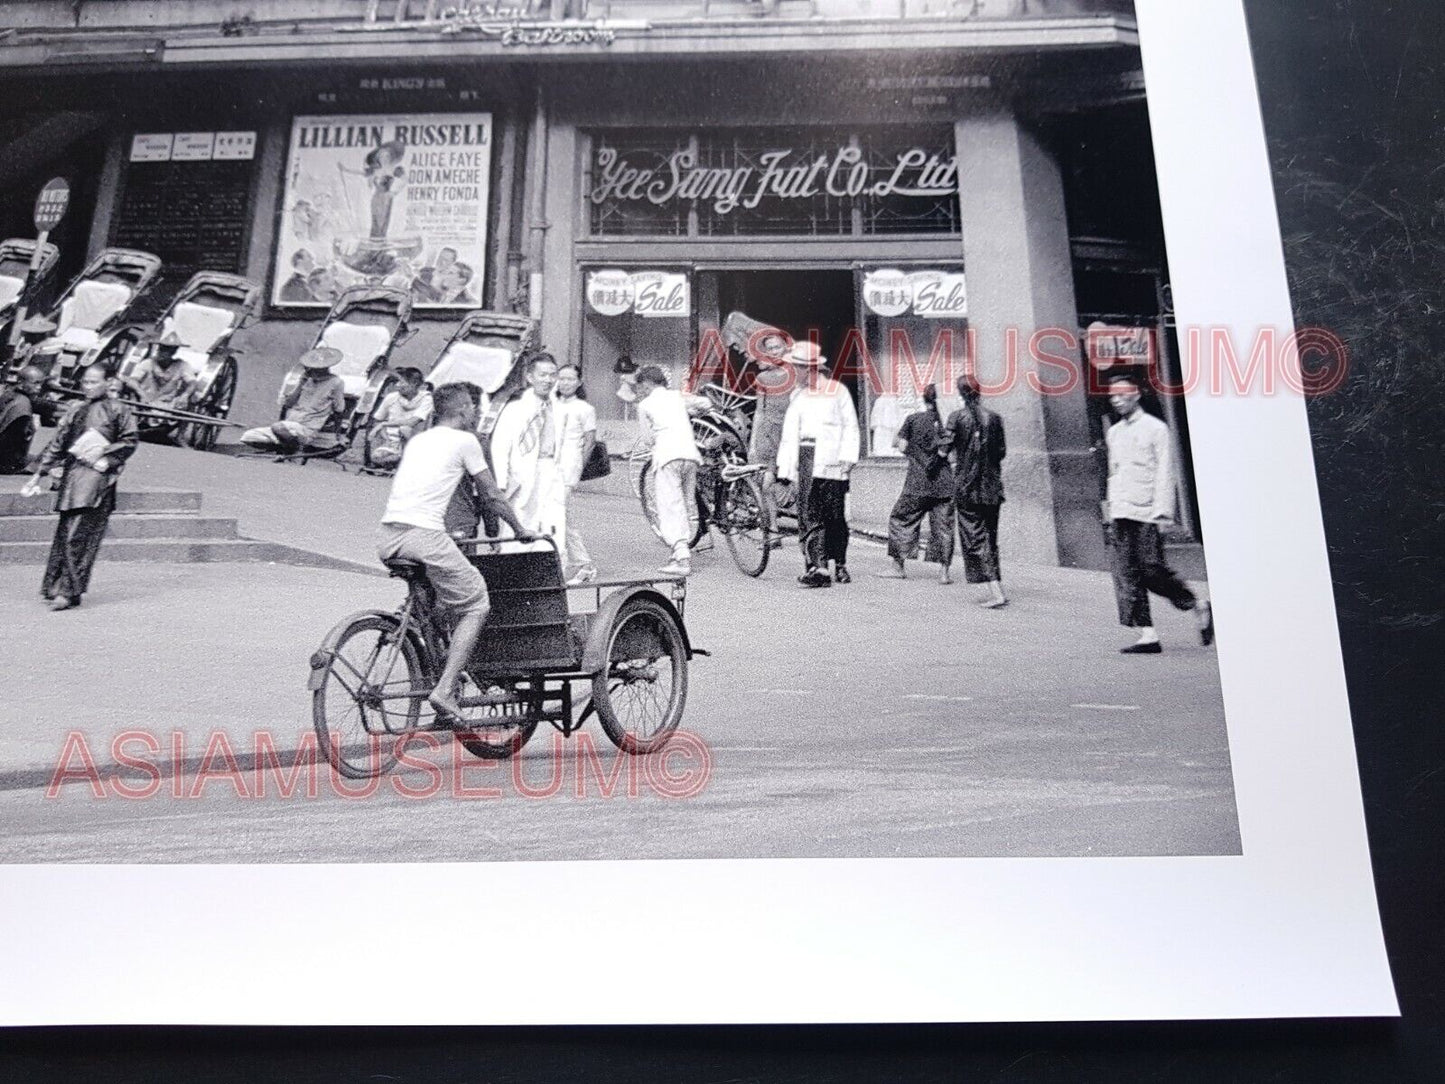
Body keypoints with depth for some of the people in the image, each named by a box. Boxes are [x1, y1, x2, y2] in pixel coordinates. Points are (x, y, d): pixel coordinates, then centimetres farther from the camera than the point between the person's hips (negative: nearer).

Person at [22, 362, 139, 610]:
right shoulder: (76, 411, 17)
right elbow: (57, 443, 19)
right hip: (72, 474, 6)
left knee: (77, 534, -12)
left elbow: (130, 441, 0)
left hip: (97, 475, -5)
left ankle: (70, 591, -11)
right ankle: (56, 586, 16)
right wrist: (39, 474, 17)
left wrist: (107, 460, -11)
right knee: (65, 532, 7)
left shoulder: (116, 410, 3)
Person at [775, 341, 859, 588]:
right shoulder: (798, 396, 21)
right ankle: (816, 566, -16)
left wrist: (847, 457, -7)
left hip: (832, 461, -4)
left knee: (836, 516, 0)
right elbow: (789, 435, 18)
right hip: (806, 457, 4)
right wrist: (785, 468, 11)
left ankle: (840, 565, 15)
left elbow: (850, 427, 3)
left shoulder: (838, 391, 6)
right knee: (809, 514, -9)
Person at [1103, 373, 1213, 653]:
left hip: (1146, 514, -6)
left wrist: (1162, 514, -13)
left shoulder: (1155, 428, -1)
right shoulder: (1113, 433, 17)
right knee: (1127, 575, -2)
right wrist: (1110, 513, 16)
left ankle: (1199, 607, 13)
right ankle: (1147, 635, 0)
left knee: (1152, 571, -9)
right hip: (1121, 515, 6)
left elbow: (1164, 475, -6)